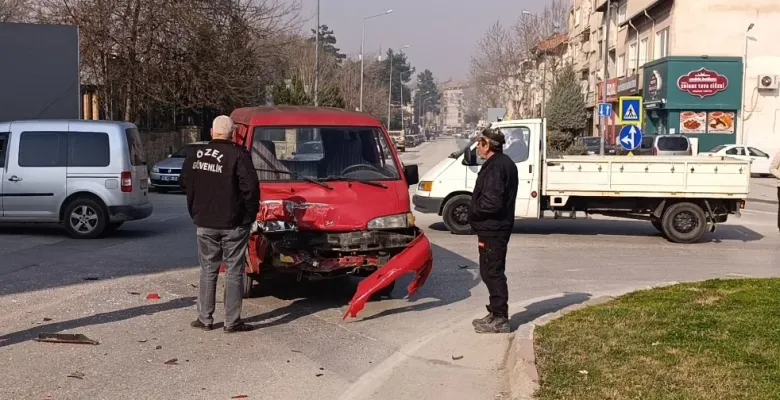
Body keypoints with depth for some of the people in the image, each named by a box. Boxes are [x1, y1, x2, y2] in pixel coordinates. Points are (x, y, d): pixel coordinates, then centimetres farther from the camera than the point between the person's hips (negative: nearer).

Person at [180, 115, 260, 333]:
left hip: (205, 223, 4)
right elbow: (250, 187, -19)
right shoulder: (238, 155, -14)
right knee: (234, 272, 3)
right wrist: (250, 214, -6)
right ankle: (232, 321, 6)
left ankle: (205, 318, 17)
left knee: (208, 270, 14)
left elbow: (184, 184, 14)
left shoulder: (195, 156, 4)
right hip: (233, 224, -4)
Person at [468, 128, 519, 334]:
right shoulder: (504, 163, 14)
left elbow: (491, 202, -27)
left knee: (493, 273, -4)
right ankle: (496, 314, 26)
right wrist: (476, 210, 12)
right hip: (496, 228, 11)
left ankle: (500, 319, 3)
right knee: (491, 272, 17)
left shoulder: (496, 167, -20)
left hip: (492, 230, -11)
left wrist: (473, 211, -11)